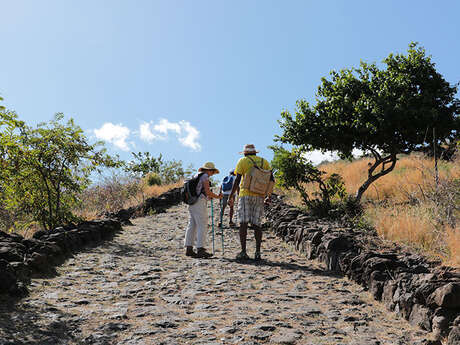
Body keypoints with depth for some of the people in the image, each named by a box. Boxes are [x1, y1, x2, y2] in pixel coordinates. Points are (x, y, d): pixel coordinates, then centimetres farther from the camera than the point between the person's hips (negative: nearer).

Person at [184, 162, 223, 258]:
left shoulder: (197, 175, 20)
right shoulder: (205, 176, -7)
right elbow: (207, 191, -13)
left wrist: (208, 196, 26)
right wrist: (217, 196, 1)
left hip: (192, 203, 9)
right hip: (199, 203, -9)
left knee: (192, 225, 9)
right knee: (202, 226, -7)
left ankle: (189, 248, 10)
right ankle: (200, 249, -10)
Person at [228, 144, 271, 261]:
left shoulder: (242, 161, 3)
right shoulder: (264, 162, 14)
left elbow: (237, 180, -5)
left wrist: (230, 196, -2)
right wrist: (269, 196, 20)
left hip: (246, 195, -3)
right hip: (259, 196, 3)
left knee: (243, 223, -3)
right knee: (256, 224, 7)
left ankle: (243, 252, -8)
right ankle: (257, 252, 1)